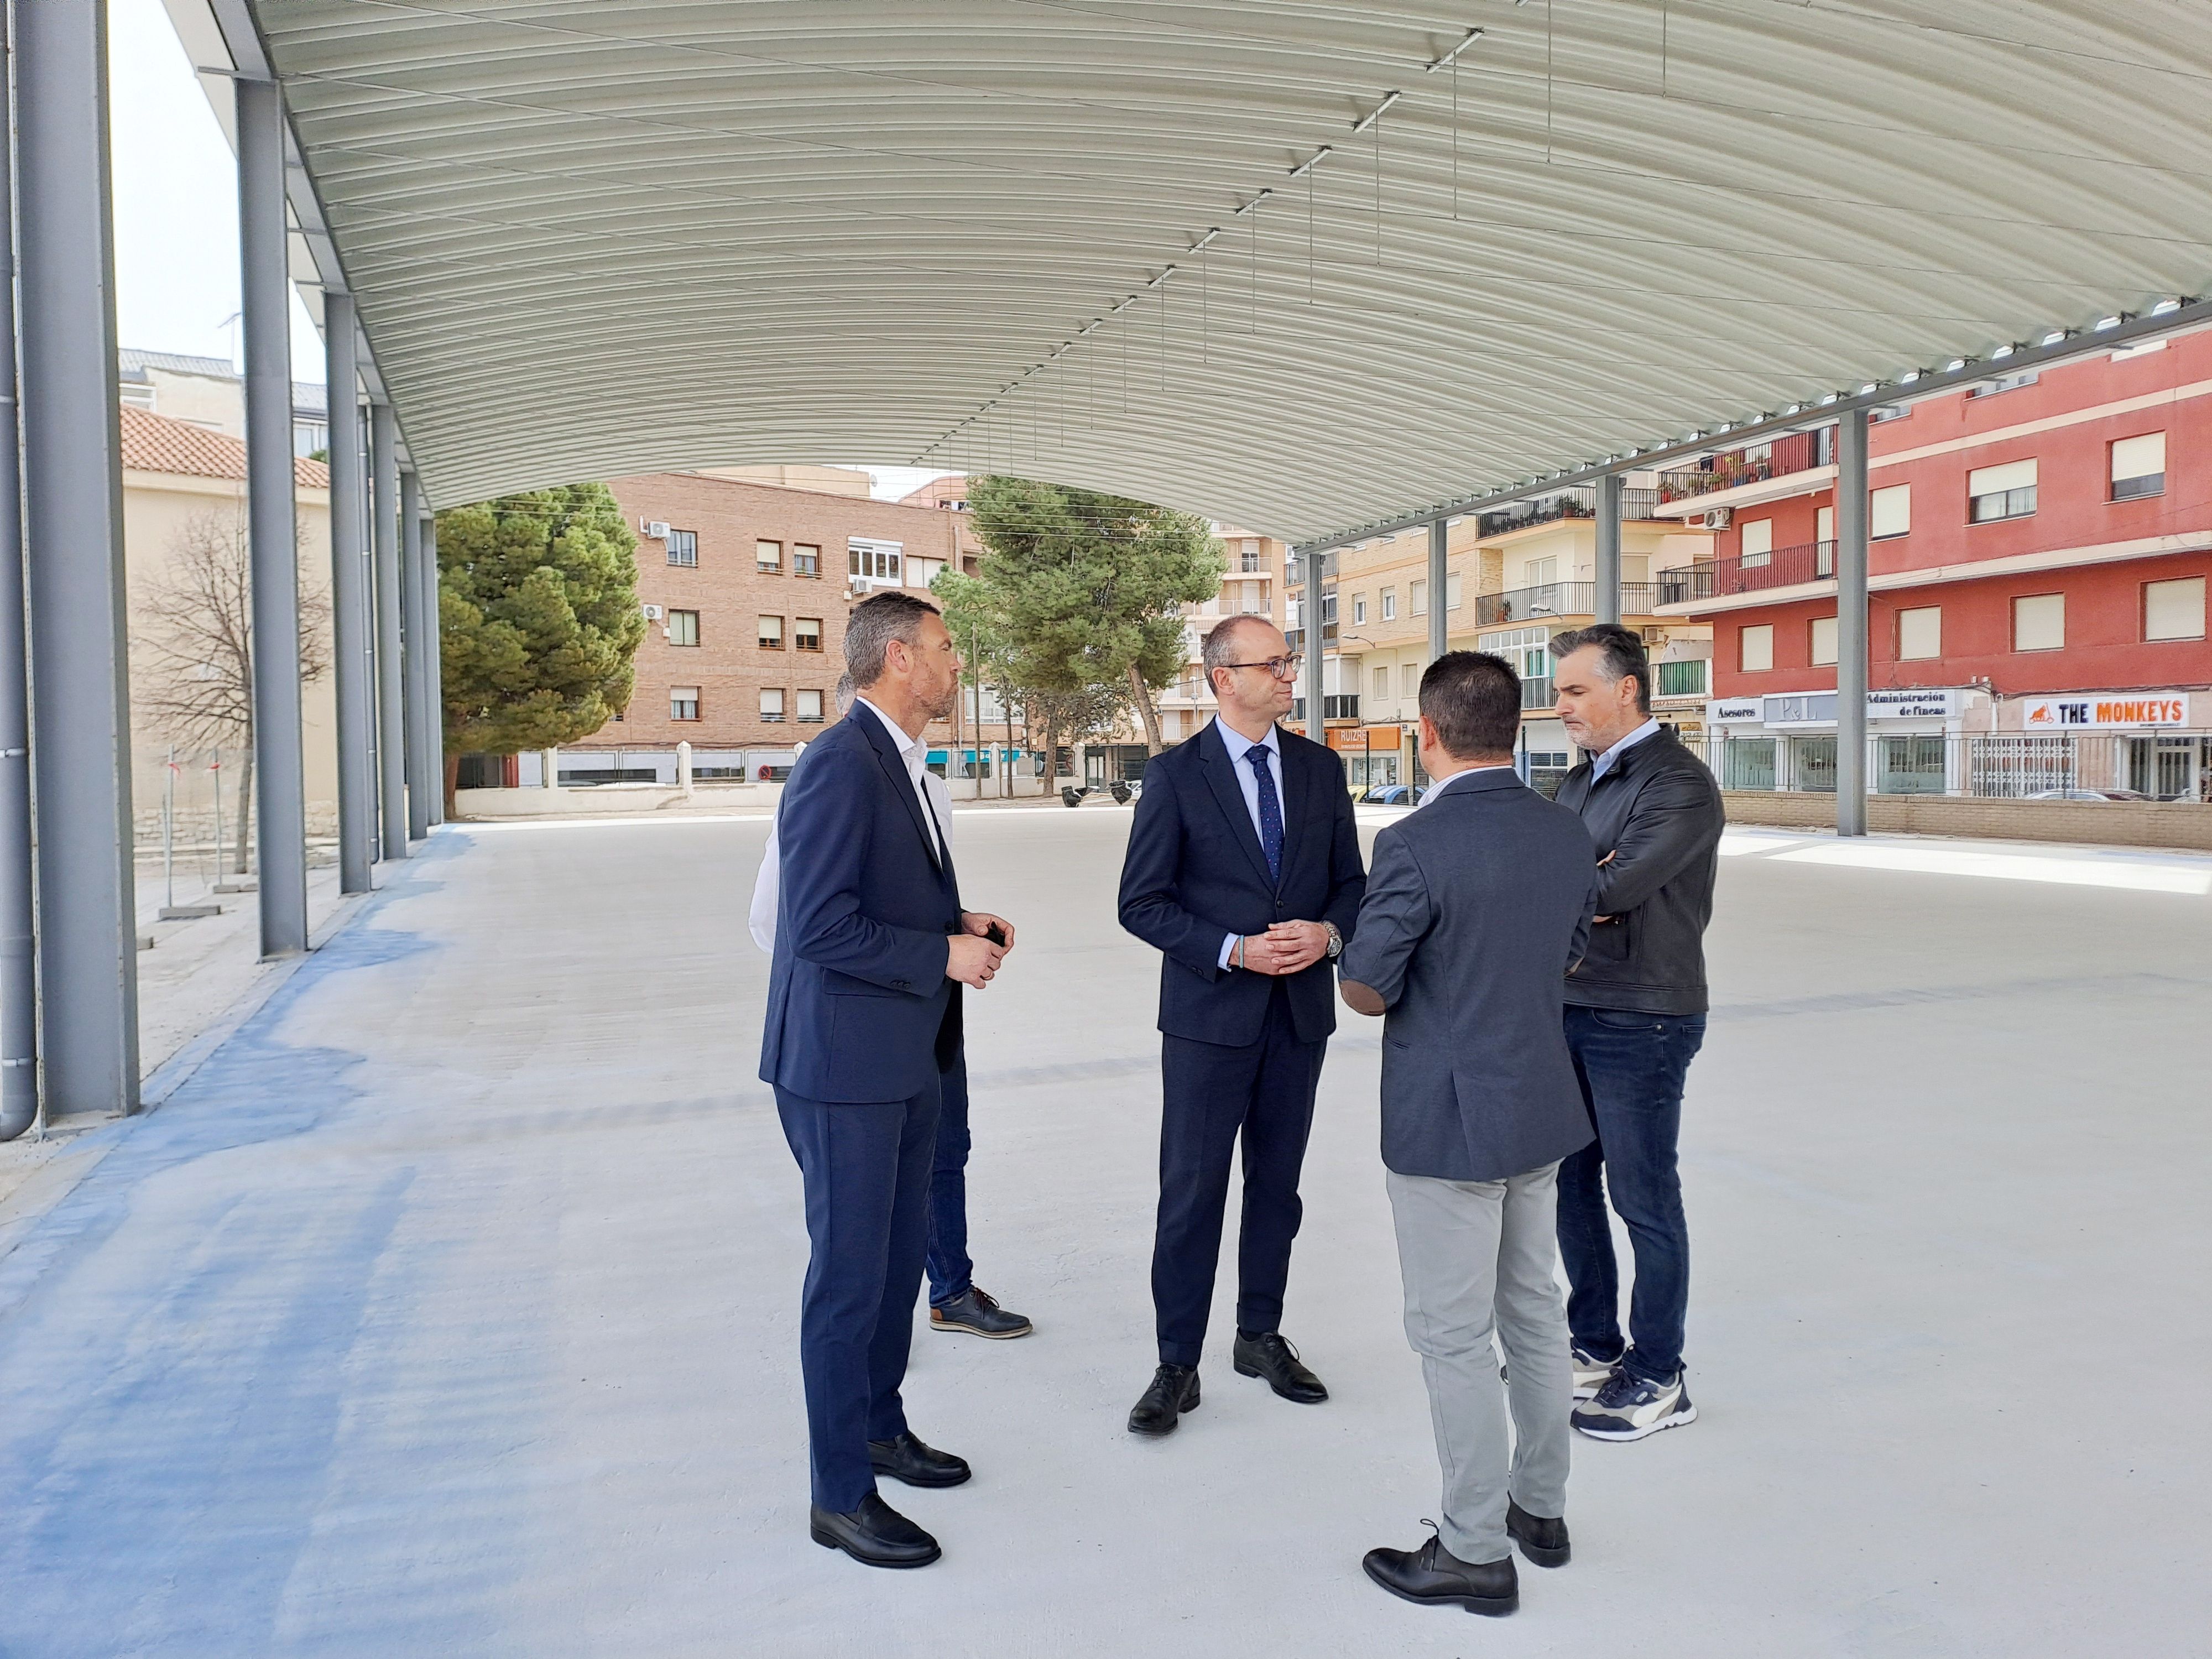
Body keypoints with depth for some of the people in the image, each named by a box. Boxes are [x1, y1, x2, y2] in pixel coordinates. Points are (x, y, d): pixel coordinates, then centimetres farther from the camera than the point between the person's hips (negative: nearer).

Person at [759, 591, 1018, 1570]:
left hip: (905, 1058, 10)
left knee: (901, 1252, 20)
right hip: (845, 1064, -10)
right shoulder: (841, 765, -20)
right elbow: (821, 924, -25)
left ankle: (880, 1428, 39)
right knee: (850, 1272, 1)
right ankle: (841, 1495, 16)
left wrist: (963, 922, 5)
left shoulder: (900, 765, 12)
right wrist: (944, 955, -18)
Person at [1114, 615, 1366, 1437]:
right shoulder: (1175, 775, -7)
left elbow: (1351, 882, 10)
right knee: (1191, 1193, 1)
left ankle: (1260, 1338, 31)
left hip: (1301, 1011, 4)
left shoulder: (1320, 768, 6)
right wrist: (1236, 951, -18)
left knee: (1276, 1184, 15)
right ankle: (1177, 1366, 14)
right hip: (1210, 1014, -4)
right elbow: (1142, 903, -8)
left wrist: (1328, 932, -12)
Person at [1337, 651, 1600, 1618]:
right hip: (1540, 1109, 8)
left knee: (1453, 1337, 5)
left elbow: (1365, 993, -15)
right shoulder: (1566, 834, 1)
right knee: (1534, 1316, 20)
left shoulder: (1416, 846, -22)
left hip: (1446, 1124, -7)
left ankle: (1477, 1553, 17)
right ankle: (1541, 1509, 36)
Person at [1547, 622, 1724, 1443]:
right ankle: (1594, 1346, 31)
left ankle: (1658, 1379, 17)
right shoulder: (1580, 780, 13)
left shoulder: (1680, 784, -14)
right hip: (1570, 1008, 8)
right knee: (1571, 1181, 15)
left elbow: (1613, 889, -25)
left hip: (1639, 1021, -8)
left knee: (1643, 1198, 2)